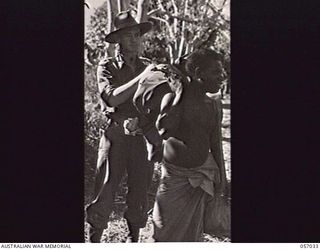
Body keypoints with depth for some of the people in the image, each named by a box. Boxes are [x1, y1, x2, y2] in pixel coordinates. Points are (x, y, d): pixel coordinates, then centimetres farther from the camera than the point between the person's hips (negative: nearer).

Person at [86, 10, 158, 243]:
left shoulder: (148, 66, 9)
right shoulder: (107, 67, 1)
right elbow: (112, 97, -15)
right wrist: (142, 76, -21)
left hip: (142, 138, 3)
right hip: (115, 137, -3)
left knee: (140, 194, 9)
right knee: (104, 195, -2)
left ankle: (134, 239, 24)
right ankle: (94, 240, 11)